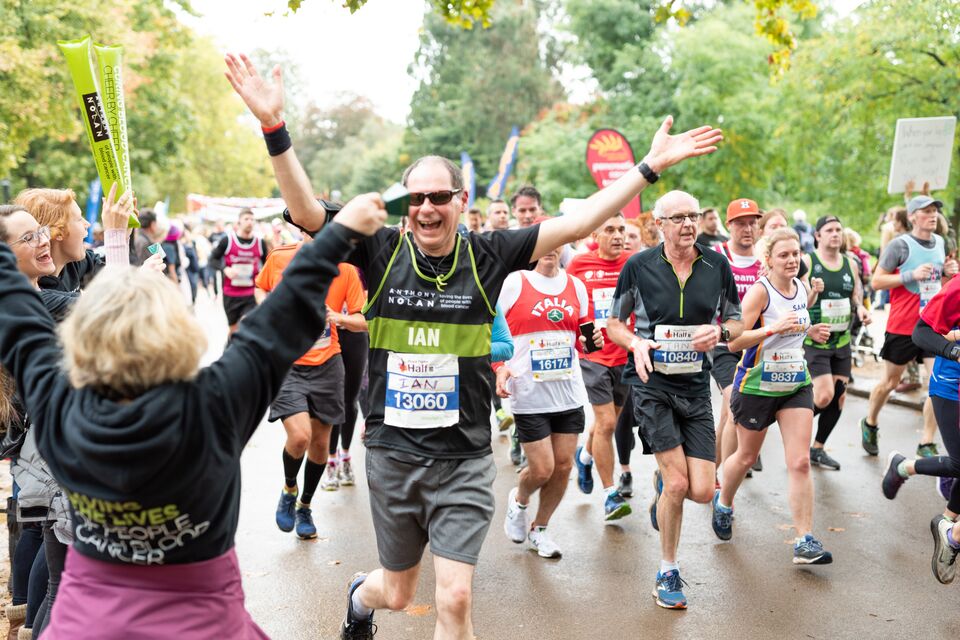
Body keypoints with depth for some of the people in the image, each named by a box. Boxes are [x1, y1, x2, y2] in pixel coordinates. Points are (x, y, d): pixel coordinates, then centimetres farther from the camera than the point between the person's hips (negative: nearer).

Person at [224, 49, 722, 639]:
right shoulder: (383, 251, -5)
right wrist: (274, 126, -24)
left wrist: (650, 167, -8)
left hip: (464, 457, -1)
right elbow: (306, 211, -13)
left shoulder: (487, 255, -5)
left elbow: (575, 225, -6)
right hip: (393, 452, 1)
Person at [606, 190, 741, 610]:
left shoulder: (717, 265, 2)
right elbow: (614, 324, 5)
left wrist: (720, 332, -11)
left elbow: (736, 321, 12)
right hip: (651, 382, -3)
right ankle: (668, 573, 11)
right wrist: (636, 343, -16)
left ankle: (665, 476, 33)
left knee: (702, 492, -4)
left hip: (695, 385, 3)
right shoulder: (638, 266, -4)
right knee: (677, 484, -9)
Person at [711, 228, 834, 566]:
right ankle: (723, 503, 44)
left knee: (800, 462, -5)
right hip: (756, 386, -5)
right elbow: (733, 341, -21)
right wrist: (772, 328, -32)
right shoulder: (760, 291, -16)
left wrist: (810, 331, 4)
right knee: (746, 456, 14)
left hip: (796, 386, 5)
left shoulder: (801, 288, 4)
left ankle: (805, 542, -2)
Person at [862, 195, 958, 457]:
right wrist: (912, 275, -20)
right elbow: (876, 281, -11)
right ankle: (870, 423, 36)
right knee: (889, 382, 10)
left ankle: (927, 444, 2)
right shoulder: (900, 244, -10)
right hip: (902, 325, -4)